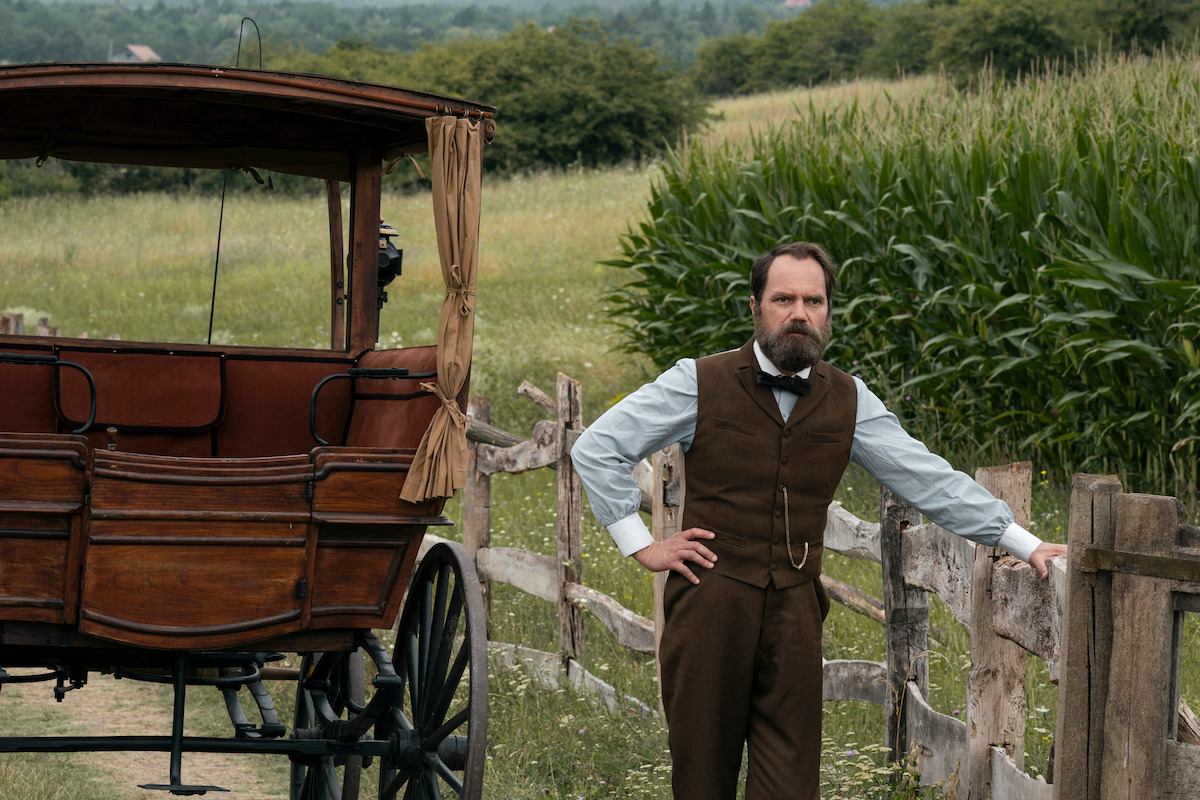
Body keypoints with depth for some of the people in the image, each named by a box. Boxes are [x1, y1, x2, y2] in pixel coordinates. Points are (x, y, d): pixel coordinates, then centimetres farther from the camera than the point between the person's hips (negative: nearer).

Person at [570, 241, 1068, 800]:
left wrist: (1025, 544, 4)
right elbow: (595, 449, 3)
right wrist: (641, 546, -1)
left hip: (794, 612, 2)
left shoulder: (848, 402, 8)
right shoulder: (701, 383, 0)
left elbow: (927, 479, 9)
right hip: (710, 603, -2)